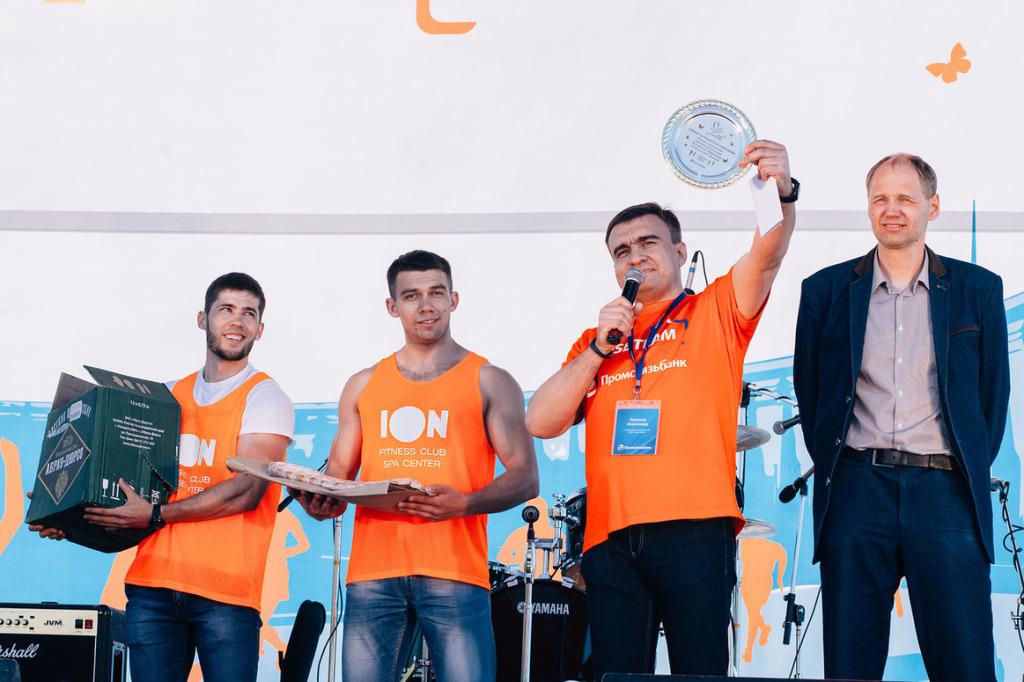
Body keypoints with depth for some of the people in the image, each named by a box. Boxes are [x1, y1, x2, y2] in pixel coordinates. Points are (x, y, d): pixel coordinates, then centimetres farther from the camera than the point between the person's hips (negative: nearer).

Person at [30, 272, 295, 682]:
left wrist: (157, 515, -17)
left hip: (226, 592, -4)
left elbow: (246, 491, -12)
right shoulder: (169, 397, 18)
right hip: (152, 585, 5)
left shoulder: (265, 399, 1)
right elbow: (136, 479, 22)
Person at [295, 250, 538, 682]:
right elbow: (337, 475, 20)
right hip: (373, 569, 3)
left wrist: (465, 503, -16)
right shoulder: (363, 386, 19)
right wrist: (320, 502, -4)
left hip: (454, 569, -3)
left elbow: (525, 479, 3)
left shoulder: (490, 382, 9)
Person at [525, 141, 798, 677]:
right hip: (610, 535, 3)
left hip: (695, 529, -3)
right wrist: (599, 349, 2)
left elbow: (765, 257, -7)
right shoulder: (594, 342, 21)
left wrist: (781, 192, -27)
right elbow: (540, 423, 11)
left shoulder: (715, 312, 13)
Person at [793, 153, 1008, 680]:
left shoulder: (978, 289, 9)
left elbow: (993, 392, 11)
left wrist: (972, 471, 6)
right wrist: (832, 466, 9)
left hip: (946, 493, 0)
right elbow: (808, 390, 14)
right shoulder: (826, 290, 10)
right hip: (856, 492, 1)